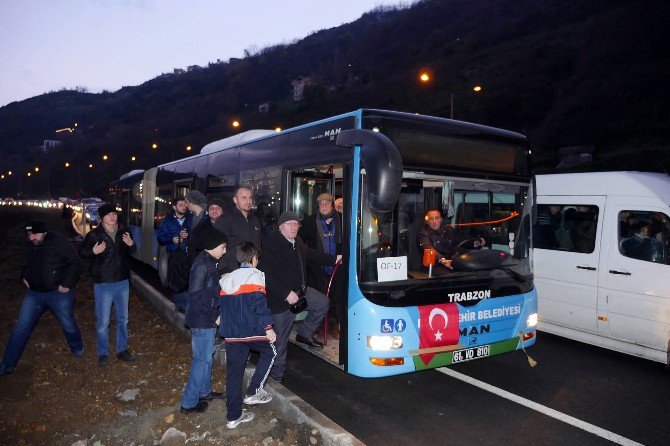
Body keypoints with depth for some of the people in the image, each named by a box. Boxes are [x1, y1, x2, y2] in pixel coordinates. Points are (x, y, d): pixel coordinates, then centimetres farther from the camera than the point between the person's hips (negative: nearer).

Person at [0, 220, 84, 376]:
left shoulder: (59, 242, -16)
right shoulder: (31, 247, 5)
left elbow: (75, 263, -16)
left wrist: (66, 284, -19)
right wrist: (24, 277, 9)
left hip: (58, 293, -5)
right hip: (34, 293, 5)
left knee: (68, 325, 9)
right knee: (21, 328, 4)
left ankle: (77, 349, 37)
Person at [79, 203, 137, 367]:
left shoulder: (123, 233, 5)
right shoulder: (94, 235, -9)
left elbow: (131, 252, 16)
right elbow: (82, 252, -2)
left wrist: (131, 244, -6)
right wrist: (94, 251, -22)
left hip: (123, 282, 5)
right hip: (104, 284, -5)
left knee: (122, 319, 15)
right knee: (103, 321, 2)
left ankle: (122, 350, 29)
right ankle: (103, 354, 18)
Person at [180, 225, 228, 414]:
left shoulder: (208, 261, 8)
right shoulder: (202, 265, -21)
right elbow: (195, 295, -23)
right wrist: (213, 314, -17)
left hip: (207, 318, 10)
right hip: (202, 320, -10)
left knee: (206, 355, 21)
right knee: (202, 359, 0)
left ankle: (204, 391, 36)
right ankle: (189, 402, 11)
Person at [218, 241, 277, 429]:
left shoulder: (226, 279, 15)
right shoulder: (254, 276, -6)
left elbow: (221, 305, 19)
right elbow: (259, 304, -16)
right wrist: (268, 327, -14)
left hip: (230, 334, 6)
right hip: (251, 331, -6)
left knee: (234, 371, 12)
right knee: (269, 352, 19)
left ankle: (233, 416, 18)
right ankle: (253, 392, 12)